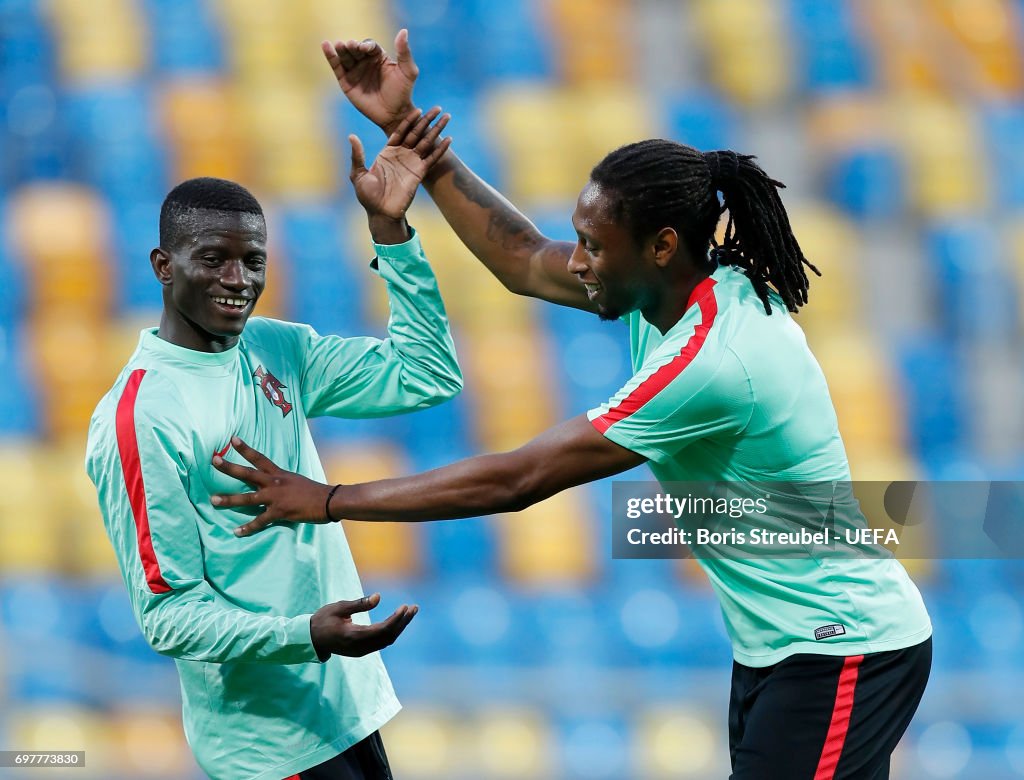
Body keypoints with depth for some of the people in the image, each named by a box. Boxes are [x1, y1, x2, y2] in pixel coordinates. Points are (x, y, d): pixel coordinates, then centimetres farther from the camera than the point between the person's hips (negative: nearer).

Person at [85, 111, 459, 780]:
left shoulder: (275, 350, 5)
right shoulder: (138, 421, -17)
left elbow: (427, 377, 5)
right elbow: (168, 616, -17)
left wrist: (390, 228, -3)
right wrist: (306, 635, -31)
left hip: (345, 700, 7)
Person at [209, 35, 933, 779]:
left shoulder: (708, 362, -27)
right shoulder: (703, 287, 0)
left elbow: (514, 480, -23)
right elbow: (523, 260, 12)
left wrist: (327, 502, -17)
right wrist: (406, 128, 9)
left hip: (841, 658, -10)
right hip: (780, 652, 10)